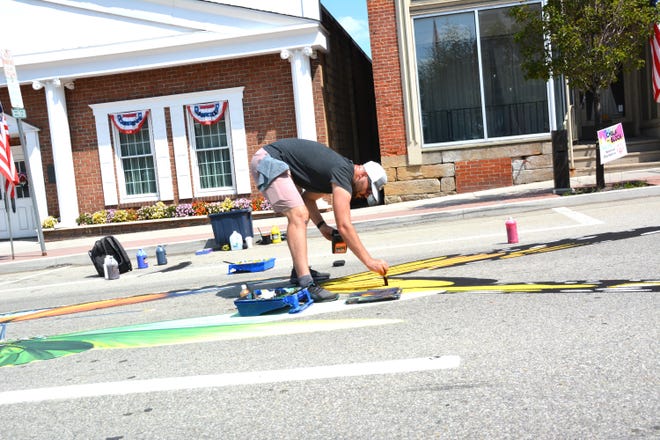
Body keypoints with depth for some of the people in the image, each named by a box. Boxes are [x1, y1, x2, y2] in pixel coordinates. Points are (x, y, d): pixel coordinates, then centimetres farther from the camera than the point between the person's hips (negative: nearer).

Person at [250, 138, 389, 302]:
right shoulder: (343, 174, -18)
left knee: (300, 215, 19)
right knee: (298, 215, -22)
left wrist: (322, 225, 5)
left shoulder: (340, 169, 11)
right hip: (268, 161, -11)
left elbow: (308, 198, 20)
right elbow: (344, 226, -23)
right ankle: (306, 285, -30)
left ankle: (300, 271, 26)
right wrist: (369, 261, -21)